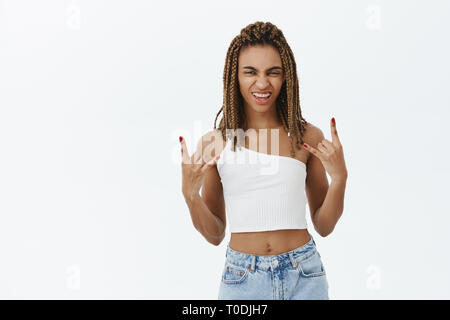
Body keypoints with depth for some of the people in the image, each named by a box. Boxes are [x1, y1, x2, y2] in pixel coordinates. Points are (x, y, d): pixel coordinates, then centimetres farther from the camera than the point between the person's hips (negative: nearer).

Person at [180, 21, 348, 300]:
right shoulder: (214, 143, -3)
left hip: (303, 276, 1)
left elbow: (324, 226, 4)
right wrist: (190, 193, -13)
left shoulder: (308, 137, -2)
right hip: (242, 279, 0)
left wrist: (339, 177, -10)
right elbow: (215, 234, 3)